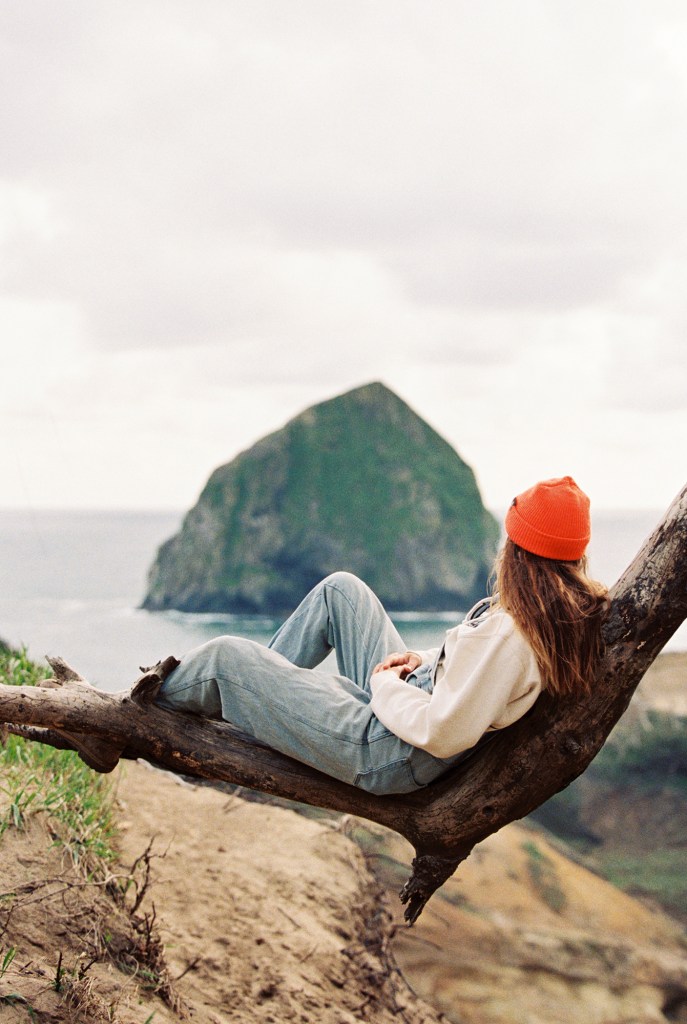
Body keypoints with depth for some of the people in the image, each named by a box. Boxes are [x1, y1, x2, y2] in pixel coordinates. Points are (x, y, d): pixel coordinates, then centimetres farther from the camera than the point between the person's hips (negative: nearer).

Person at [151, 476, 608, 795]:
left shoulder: (509, 632, -34)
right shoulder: (577, 606, -5)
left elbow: (442, 733, -32)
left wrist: (386, 684, -15)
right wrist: (426, 660, 1)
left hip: (388, 756, -9)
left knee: (226, 656, -1)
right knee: (340, 588, 19)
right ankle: (261, 685, 32)